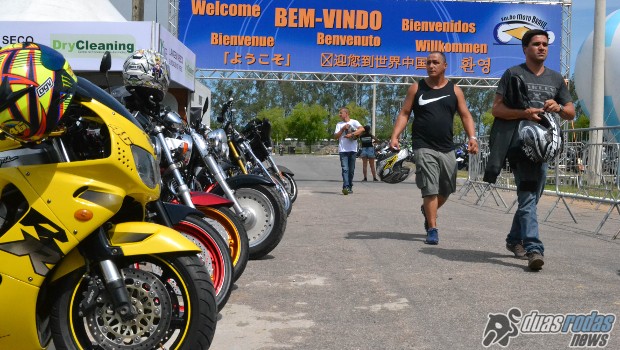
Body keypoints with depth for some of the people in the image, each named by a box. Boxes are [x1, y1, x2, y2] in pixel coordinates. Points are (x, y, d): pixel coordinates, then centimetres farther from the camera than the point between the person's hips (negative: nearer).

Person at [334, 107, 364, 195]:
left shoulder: (354, 122, 4)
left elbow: (362, 129, -13)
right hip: (343, 150, 1)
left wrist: (351, 134, -18)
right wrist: (343, 129, -6)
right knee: (345, 169, -12)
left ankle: (350, 187, 15)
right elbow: (335, 136, 6)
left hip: (352, 149, -1)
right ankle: (345, 187, -21)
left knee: (351, 170, 5)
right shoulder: (339, 124, 14)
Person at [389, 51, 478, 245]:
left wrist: (472, 137, -9)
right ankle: (432, 230, -3)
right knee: (430, 189, -10)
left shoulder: (454, 90, 8)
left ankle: (427, 210, 41)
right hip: (423, 147, -3)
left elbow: (465, 116, 7)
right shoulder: (416, 88, 4)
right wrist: (395, 136, -10)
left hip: (447, 149, 3)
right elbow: (404, 113, 3)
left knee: (446, 190, 12)